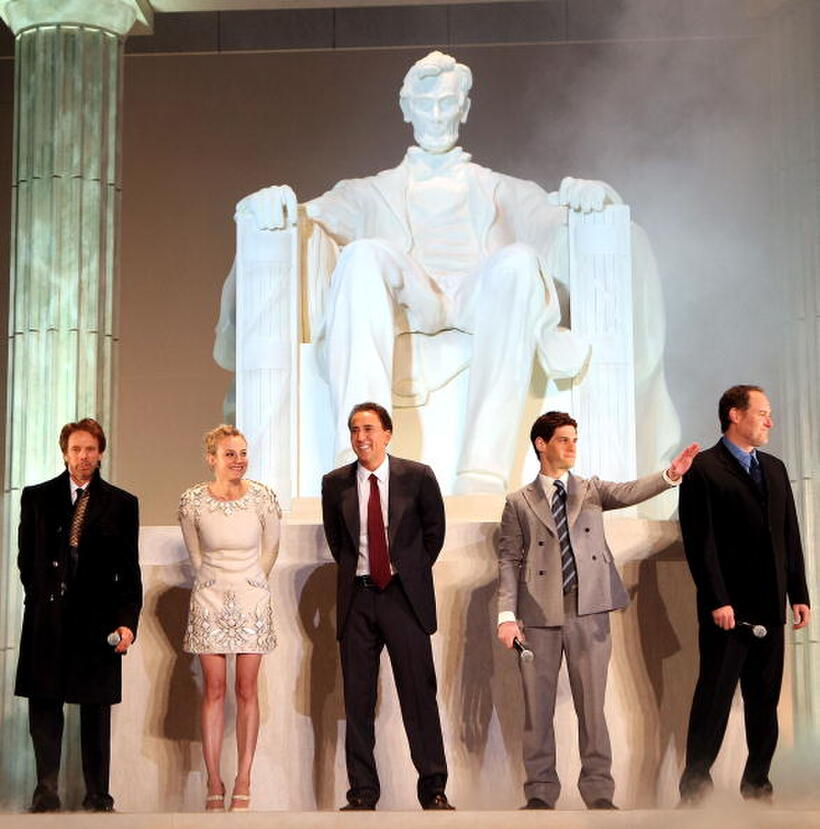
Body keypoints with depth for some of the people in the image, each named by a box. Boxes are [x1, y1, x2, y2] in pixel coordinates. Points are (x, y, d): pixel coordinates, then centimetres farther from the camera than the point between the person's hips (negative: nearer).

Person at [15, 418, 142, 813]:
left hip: (98, 620, -1)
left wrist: (128, 621, -6)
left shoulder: (121, 504, 5)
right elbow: (26, 559, 12)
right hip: (47, 618, 1)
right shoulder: (36, 497, 9)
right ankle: (46, 796, 9)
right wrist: (41, 598, 5)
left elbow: (129, 571, 2)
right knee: (43, 707, 2)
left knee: (97, 711, 4)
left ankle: (97, 798, 11)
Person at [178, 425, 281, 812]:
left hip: (252, 602, 0)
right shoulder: (192, 501, -6)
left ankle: (243, 784, 4)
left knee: (247, 690, 1)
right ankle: (214, 785, 3)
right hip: (209, 601, 0)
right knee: (213, 690, 0)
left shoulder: (263, 497, -7)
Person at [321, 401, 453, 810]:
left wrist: (413, 571, 9)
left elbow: (435, 528, 11)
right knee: (357, 698, 3)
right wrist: (353, 570, 13)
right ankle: (362, 793, 9)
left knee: (419, 692, -4)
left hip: (405, 595, -2)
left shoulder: (417, 477, 0)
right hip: (357, 597, 2)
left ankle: (433, 791, 1)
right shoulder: (335, 483, 6)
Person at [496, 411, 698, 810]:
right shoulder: (519, 503, 8)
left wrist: (671, 474, -24)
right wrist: (507, 615, -6)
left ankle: (598, 791, 9)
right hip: (540, 613, -1)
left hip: (589, 611, 1)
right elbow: (509, 561, 3)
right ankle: (540, 792, 13)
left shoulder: (592, 490, 12)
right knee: (537, 706, 4)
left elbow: (628, 493, -7)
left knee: (592, 704, 3)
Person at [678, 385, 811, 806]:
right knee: (714, 696, -3)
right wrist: (717, 601, -15)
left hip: (770, 607, 6)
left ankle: (757, 783, 16)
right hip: (727, 608, -6)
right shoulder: (703, 470, -5)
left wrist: (799, 594, 8)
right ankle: (695, 785, 3)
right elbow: (699, 542, -10)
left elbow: (790, 536, 15)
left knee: (765, 699, 9)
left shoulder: (775, 468, 16)